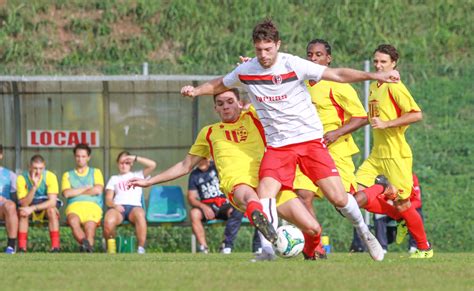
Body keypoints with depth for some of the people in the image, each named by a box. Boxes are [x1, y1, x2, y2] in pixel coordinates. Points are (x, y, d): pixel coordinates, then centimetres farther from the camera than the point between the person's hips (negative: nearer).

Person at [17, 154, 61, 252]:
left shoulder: (50, 176, -20)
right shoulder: (22, 178, -19)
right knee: (22, 211, -31)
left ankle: (56, 247, -31)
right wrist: (34, 186, -37)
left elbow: (52, 202, -25)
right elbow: (24, 204, -25)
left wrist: (32, 208, -34)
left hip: (47, 204, -1)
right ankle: (21, 248, -27)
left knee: (51, 210, -33)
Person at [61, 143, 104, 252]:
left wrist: (76, 192, 7)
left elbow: (98, 190, 4)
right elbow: (66, 193, 6)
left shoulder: (96, 172, 24)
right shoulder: (68, 175, 25)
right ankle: (88, 247, -51)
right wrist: (86, 188, 5)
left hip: (92, 206, 0)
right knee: (73, 221, -38)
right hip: (74, 206, 0)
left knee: (90, 226, -33)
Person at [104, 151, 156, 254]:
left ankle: (141, 249, -38)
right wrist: (114, 205, -9)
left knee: (139, 214, -41)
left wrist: (135, 158, 8)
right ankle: (111, 248, -10)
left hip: (134, 207, -1)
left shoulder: (137, 175, 27)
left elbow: (152, 165, 12)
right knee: (108, 221, -37)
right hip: (118, 208, 1)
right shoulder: (114, 179, 29)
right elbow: (108, 200, 15)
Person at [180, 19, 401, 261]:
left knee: (338, 198, -7)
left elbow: (337, 74, -8)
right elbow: (220, 85, 20)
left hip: (310, 139, -2)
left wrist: (373, 76, -16)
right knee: (265, 193, -21)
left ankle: (364, 232, 19)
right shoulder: (245, 71, -1)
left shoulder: (292, 65, -11)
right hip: (277, 146, 2)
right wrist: (196, 91, 2)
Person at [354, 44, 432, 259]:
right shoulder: (373, 87, 14)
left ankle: (424, 248, 15)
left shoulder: (394, 87, -12)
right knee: (355, 196, -5)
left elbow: (416, 114, -22)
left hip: (395, 154, -8)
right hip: (376, 154, 8)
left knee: (402, 204, -2)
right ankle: (399, 217, 14)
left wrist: (385, 124, -23)